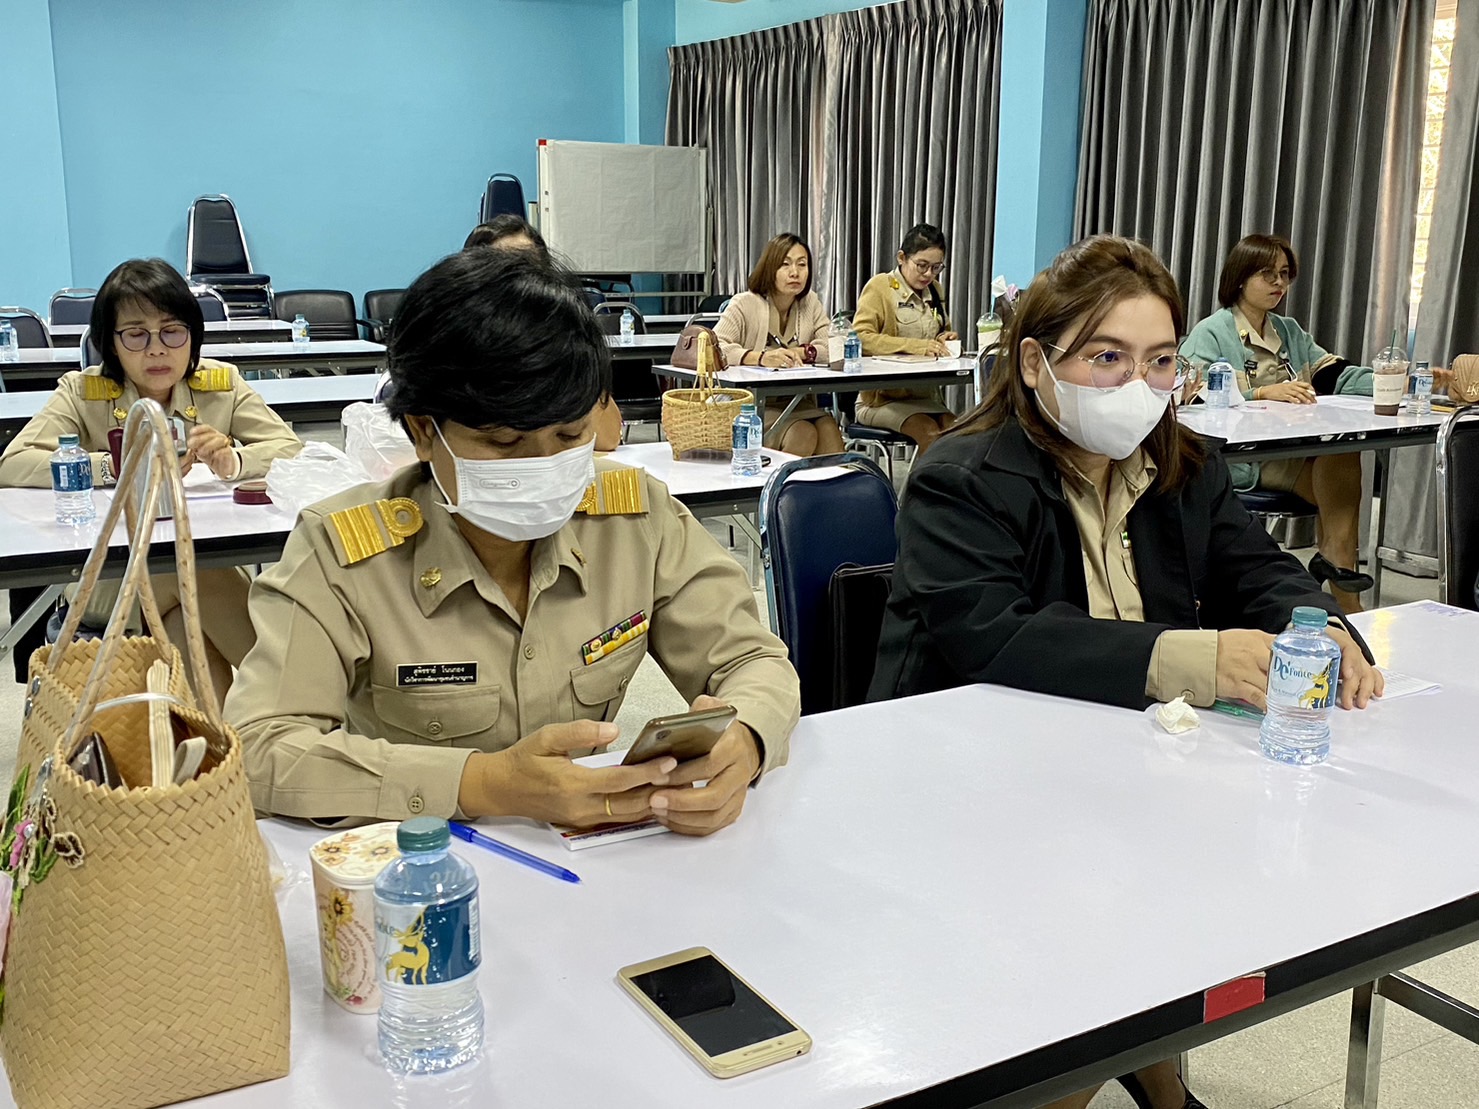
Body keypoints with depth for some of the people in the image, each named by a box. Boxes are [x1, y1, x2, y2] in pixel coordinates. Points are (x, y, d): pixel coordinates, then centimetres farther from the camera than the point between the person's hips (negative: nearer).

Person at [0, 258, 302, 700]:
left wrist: (234, 461, -28)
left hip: (211, 567, 1)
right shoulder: (83, 393, 0)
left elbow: (293, 450, -6)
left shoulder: (222, 386, 3)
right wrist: (116, 465, -28)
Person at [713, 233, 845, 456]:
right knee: (803, 434, -30)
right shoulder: (745, 304, -4)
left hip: (798, 403, 5)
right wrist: (761, 358, -33)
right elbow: (714, 348, -18)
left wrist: (799, 353, -16)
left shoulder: (810, 303, 12)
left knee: (829, 429, -26)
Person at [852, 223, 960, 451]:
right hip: (882, 398, -5)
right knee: (929, 432, -32)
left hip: (925, 396, 5)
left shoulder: (935, 291, 18)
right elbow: (860, 337, -15)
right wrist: (915, 346, -24)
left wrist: (944, 340, 9)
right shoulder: (880, 286, -2)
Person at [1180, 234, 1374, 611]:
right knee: (1340, 459, -24)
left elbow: (1337, 374, 9)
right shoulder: (1211, 333, -1)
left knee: (1343, 454, -25)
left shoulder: (1289, 332, 22)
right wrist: (1263, 393, -26)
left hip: (1290, 449, 6)